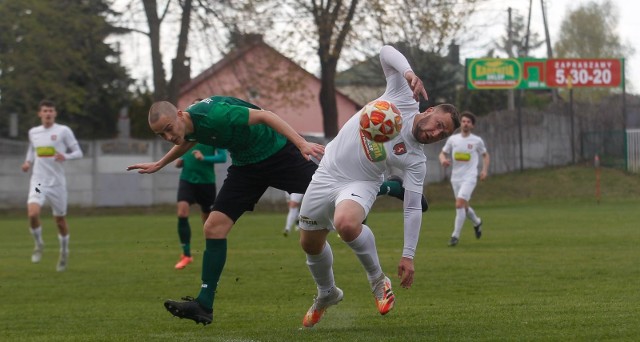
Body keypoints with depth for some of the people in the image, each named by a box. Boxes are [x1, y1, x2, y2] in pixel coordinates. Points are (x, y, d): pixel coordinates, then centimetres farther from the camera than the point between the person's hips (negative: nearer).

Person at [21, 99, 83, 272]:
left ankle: (64, 253, 32)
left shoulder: (63, 131, -3)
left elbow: (78, 152, -1)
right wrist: (28, 163, 5)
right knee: (32, 214, -22)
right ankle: (38, 244, 4)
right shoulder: (33, 132, 8)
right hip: (38, 181, 1)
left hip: (57, 182, -1)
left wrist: (66, 156, -21)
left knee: (60, 220, 9)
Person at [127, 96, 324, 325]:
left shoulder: (214, 115, -31)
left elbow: (264, 116, -29)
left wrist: (302, 143, -37)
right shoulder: (189, 127, -6)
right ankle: (204, 306, -2)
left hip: (278, 151, -6)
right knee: (214, 228, -5)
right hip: (246, 166, 7)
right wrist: (159, 165, 31)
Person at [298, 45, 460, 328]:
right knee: (309, 243, 11)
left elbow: (413, 208, -12)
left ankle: (377, 279, -10)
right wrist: (409, 72, -33)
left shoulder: (416, 160, -14)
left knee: (347, 223, -37)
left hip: (359, 185, -3)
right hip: (327, 174, 3)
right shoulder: (404, 98, -12)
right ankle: (327, 294, 42)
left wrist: (408, 256, -17)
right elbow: (386, 52, -14)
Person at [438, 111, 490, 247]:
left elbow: (485, 155, 14)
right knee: (464, 206, 15)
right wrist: (443, 160, -12)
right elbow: (443, 153, 12)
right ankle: (477, 222, 46)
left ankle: (455, 236, -16)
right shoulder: (452, 139, 4)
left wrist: (484, 170, 0)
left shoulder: (477, 141, 0)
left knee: (459, 204, -20)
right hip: (455, 178, 4)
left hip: (469, 178, -4)